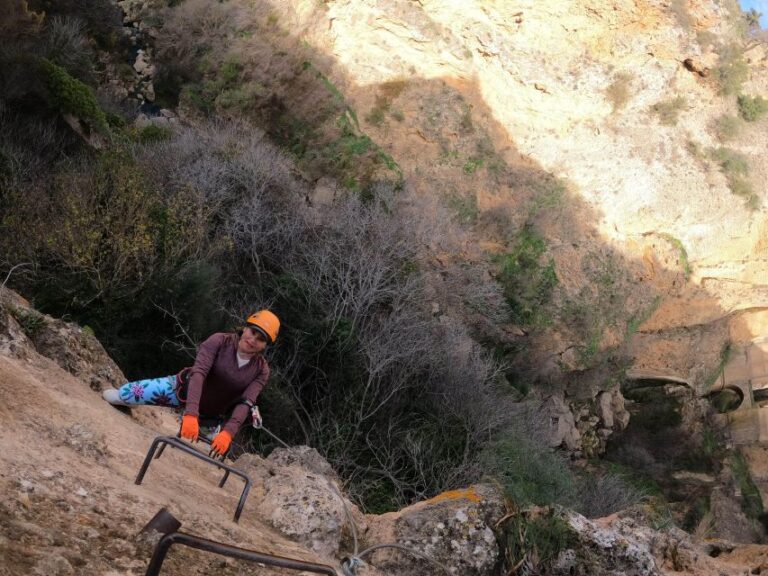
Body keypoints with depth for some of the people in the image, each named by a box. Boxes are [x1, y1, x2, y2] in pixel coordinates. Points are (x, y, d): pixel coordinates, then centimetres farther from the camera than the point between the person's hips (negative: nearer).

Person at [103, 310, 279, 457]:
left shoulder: (262, 370, -21)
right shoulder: (220, 341, -27)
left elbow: (245, 403, -28)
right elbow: (198, 373, -37)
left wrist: (228, 432, -46)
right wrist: (191, 414, -50)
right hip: (186, 389, -1)